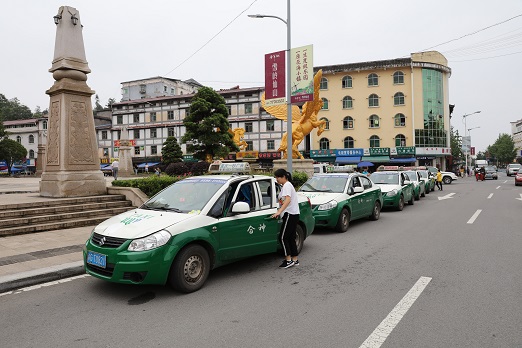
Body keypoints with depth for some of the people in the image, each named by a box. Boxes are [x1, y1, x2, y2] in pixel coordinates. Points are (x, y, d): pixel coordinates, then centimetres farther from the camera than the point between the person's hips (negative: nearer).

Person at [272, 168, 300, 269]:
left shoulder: (287, 185, -10)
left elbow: (288, 200, -25)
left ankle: (288, 260, -6)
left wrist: (279, 211, -32)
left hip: (290, 214, -10)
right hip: (293, 215, 10)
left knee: (283, 238, -8)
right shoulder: (287, 185, 22)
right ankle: (295, 260, 16)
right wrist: (279, 212, 18)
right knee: (291, 238, 11)